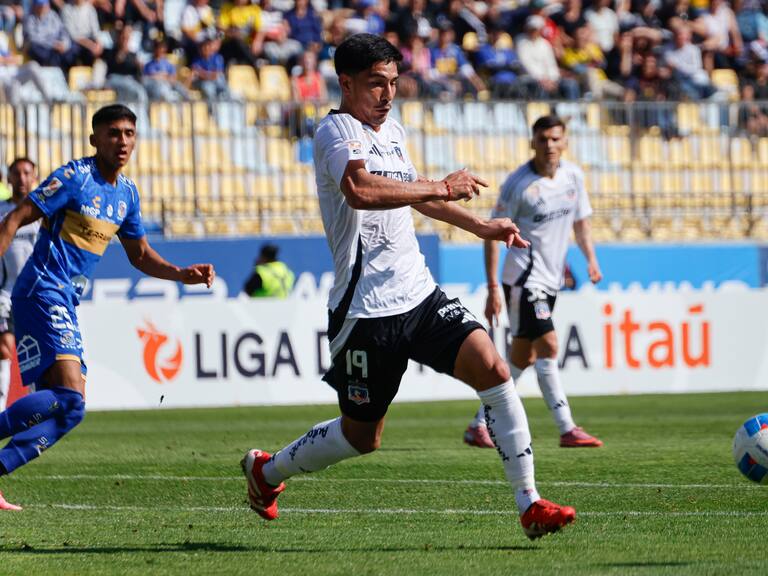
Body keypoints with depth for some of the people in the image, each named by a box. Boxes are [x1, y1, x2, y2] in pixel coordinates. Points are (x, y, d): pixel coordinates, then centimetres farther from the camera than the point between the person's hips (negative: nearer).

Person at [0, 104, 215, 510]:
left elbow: (140, 255, 27)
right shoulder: (74, 177, -9)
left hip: (66, 304, 9)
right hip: (43, 293, -8)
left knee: (68, 408, 3)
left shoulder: (126, 194, 15)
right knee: (69, 397, -22)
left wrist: (182, 274, 11)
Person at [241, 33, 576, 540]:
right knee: (363, 435, 5)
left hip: (420, 293, 7)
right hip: (367, 307, -7)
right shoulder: (336, 130, -11)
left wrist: (482, 226, 29)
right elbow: (359, 190, -33)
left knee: (493, 369, -14)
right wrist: (440, 188, -29)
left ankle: (530, 504, -13)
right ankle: (267, 470, 32)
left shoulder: (393, 132, 15)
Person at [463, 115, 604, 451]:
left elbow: (580, 219, 19)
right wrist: (492, 289, -15)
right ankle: (567, 430, -17)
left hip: (550, 280, 7)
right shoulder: (519, 183, -14)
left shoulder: (573, 176, 4)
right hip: (523, 277, -7)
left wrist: (590, 258, 3)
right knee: (548, 345, -17)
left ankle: (479, 425, 20)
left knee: (522, 357, 10)